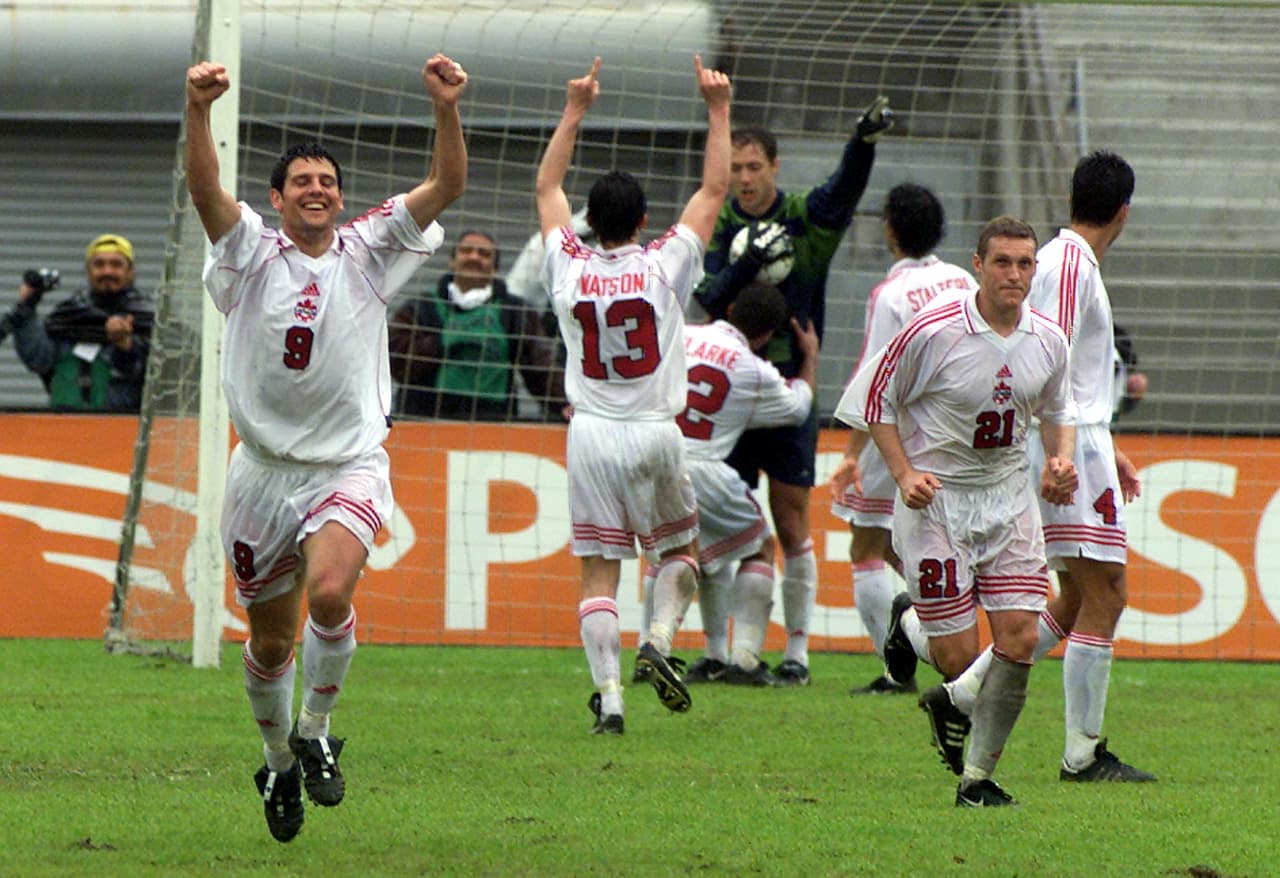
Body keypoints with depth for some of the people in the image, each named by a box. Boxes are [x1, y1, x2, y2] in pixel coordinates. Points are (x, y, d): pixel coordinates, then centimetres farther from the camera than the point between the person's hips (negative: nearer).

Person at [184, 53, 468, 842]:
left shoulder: (369, 253, 1)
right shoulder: (251, 254, -1)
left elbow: (447, 187, -9)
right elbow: (205, 188, -19)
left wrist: (447, 111, -26)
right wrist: (199, 110, -37)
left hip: (350, 466, -1)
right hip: (264, 471, 1)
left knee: (330, 592, -27)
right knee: (270, 641, 9)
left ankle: (316, 732, -5)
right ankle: (279, 764, 33)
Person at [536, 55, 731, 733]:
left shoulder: (569, 270, 0)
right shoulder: (663, 266, -6)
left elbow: (547, 188, 15)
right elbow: (714, 189, 4)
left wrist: (575, 111, 20)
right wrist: (718, 110, 9)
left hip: (591, 435, 1)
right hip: (655, 435, -1)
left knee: (598, 569, 1)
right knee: (679, 547, 17)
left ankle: (607, 695, -11)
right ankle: (660, 639, -8)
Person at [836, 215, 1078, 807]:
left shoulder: (1048, 342, 0)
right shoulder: (932, 333, -15)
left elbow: (1058, 409, 20)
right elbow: (876, 401, -3)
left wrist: (1060, 457, 0)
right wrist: (904, 473, -12)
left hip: (1010, 497, 4)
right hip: (935, 499, -4)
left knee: (1019, 638, -9)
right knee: (956, 656, -8)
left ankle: (978, 775, 2)